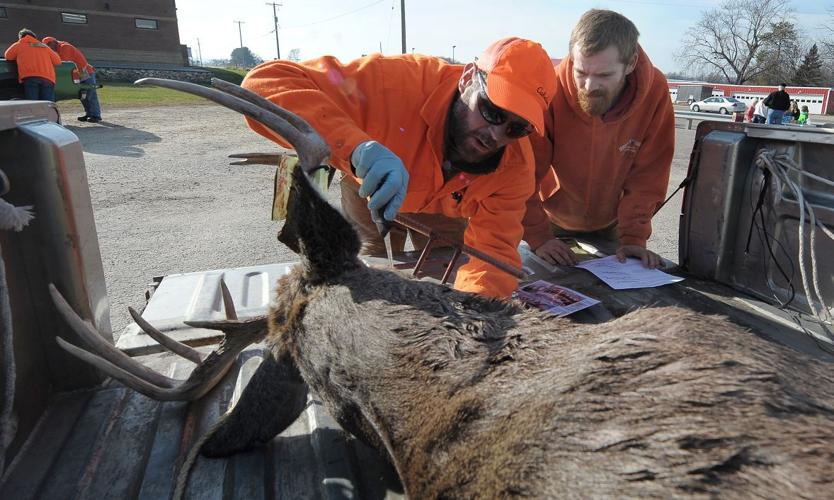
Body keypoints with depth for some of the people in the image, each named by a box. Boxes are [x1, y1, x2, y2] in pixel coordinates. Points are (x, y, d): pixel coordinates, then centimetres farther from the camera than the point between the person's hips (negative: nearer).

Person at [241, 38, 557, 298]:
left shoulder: (515, 165, -32)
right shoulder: (399, 83, -44)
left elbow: (496, 250, -33)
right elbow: (264, 85, -50)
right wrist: (356, 145, -67)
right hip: (367, 186, -2)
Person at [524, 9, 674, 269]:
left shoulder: (655, 91, -22)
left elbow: (647, 176, -16)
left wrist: (633, 237, -20)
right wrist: (538, 237, -28)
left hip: (610, 226, 2)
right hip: (553, 224, -2)